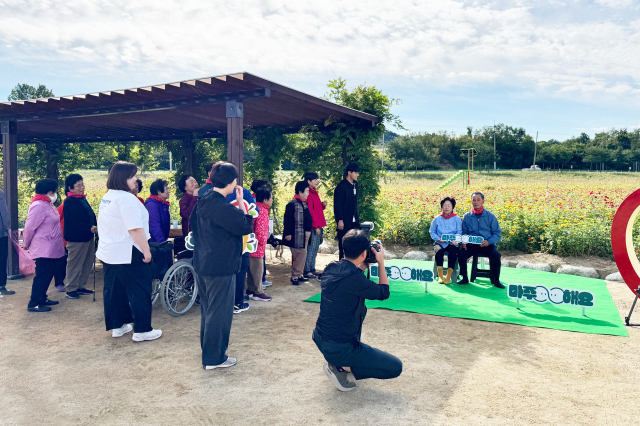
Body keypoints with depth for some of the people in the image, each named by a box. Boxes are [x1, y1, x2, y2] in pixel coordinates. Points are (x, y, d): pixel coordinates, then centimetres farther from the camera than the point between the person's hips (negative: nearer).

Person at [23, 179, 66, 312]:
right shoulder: (39, 206, -19)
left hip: (51, 249, 10)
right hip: (43, 250, -10)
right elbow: (30, 227, -17)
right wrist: (27, 244, -4)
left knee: (48, 275, 17)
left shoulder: (48, 205, 12)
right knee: (42, 276, -3)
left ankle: (42, 299, 29)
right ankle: (34, 304, 5)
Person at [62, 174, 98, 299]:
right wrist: (90, 228, -28)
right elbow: (73, 221, -22)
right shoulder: (69, 201, -14)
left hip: (88, 236, 9)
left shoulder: (83, 199, 13)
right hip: (76, 238, -9)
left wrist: (95, 227, 6)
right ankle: (70, 289, 13)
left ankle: (80, 286, 27)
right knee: (74, 264, 1)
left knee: (87, 263, 15)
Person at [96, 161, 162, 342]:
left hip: (108, 252, 10)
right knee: (139, 291, 0)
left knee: (114, 290, 15)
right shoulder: (126, 198, -19)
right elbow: (136, 229, -24)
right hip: (128, 254, -10)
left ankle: (117, 326, 26)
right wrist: (146, 250, -17)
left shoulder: (107, 197, 12)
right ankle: (142, 330, 6)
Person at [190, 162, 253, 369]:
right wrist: (241, 202, -11)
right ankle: (214, 358, 13)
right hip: (221, 267, -10)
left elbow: (193, 222, 17)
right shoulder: (222, 207, -24)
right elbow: (246, 226, -17)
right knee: (219, 312, 2)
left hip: (202, 264, 10)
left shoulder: (202, 201, 5)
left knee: (207, 309, 22)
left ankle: (207, 348, 38)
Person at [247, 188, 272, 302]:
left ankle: (251, 290, 26)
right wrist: (262, 241, -12)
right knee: (257, 269, 1)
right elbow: (260, 231, -26)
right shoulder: (262, 211, -18)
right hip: (257, 246, -10)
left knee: (252, 269, 17)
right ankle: (257, 292, 10)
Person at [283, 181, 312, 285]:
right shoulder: (292, 204, -14)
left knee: (303, 254, 13)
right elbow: (288, 220, -16)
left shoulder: (304, 203, 13)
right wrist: (288, 233, -18)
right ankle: (295, 276, 3)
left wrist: (309, 231, 20)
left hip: (305, 234, 9)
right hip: (297, 234, -9)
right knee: (299, 254, -6)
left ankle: (299, 274, 22)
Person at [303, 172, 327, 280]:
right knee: (311, 249, -5)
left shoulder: (315, 192, 17)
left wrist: (323, 205, 3)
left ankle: (312, 269, 21)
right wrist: (316, 226, -17)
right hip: (313, 227, -9)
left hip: (318, 227, 9)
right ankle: (307, 271, 2)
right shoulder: (309, 193, -12)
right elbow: (310, 211, -17)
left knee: (315, 249, 13)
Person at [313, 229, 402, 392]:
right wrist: (381, 262, 1)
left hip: (320, 339, 8)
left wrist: (361, 267, 13)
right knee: (396, 367, -1)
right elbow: (384, 293, -7)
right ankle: (340, 367, -3)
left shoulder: (330, 268, -3)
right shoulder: (356, 280, -26)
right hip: (338, 348, -8)